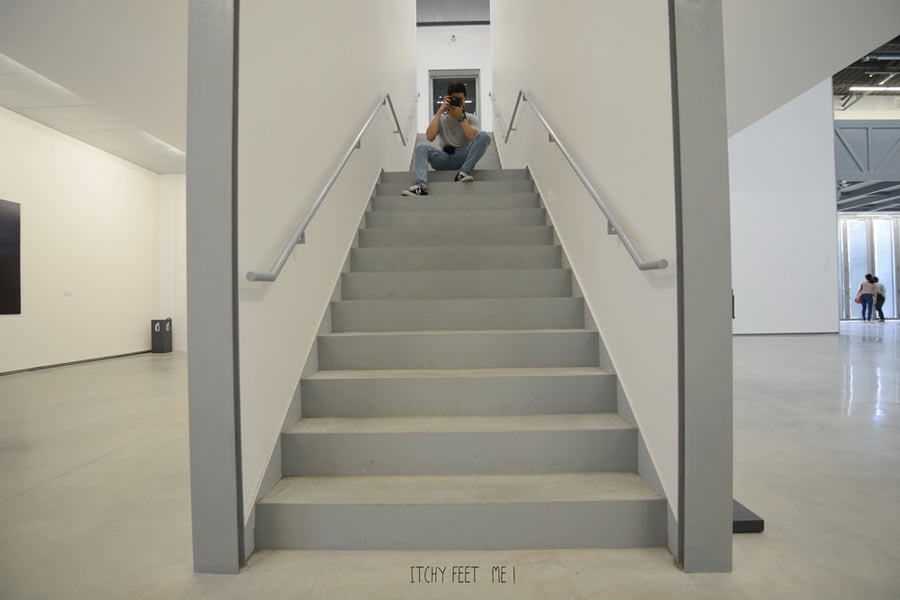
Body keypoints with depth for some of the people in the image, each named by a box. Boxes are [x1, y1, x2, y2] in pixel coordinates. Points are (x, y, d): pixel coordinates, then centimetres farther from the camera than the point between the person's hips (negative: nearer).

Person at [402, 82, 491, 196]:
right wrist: (440, 111, -8)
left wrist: (461, 116, -12)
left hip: (464, 158, 0)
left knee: (484, 136, -24)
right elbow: (430, 137, -9)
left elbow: (473, 139, -12)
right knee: (421, 147, -26)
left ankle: (464, 171, -33)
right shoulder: (441, 118, 11)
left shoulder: (471, 118, 10)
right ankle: (421, 186, -47)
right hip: (445, 159, 1)